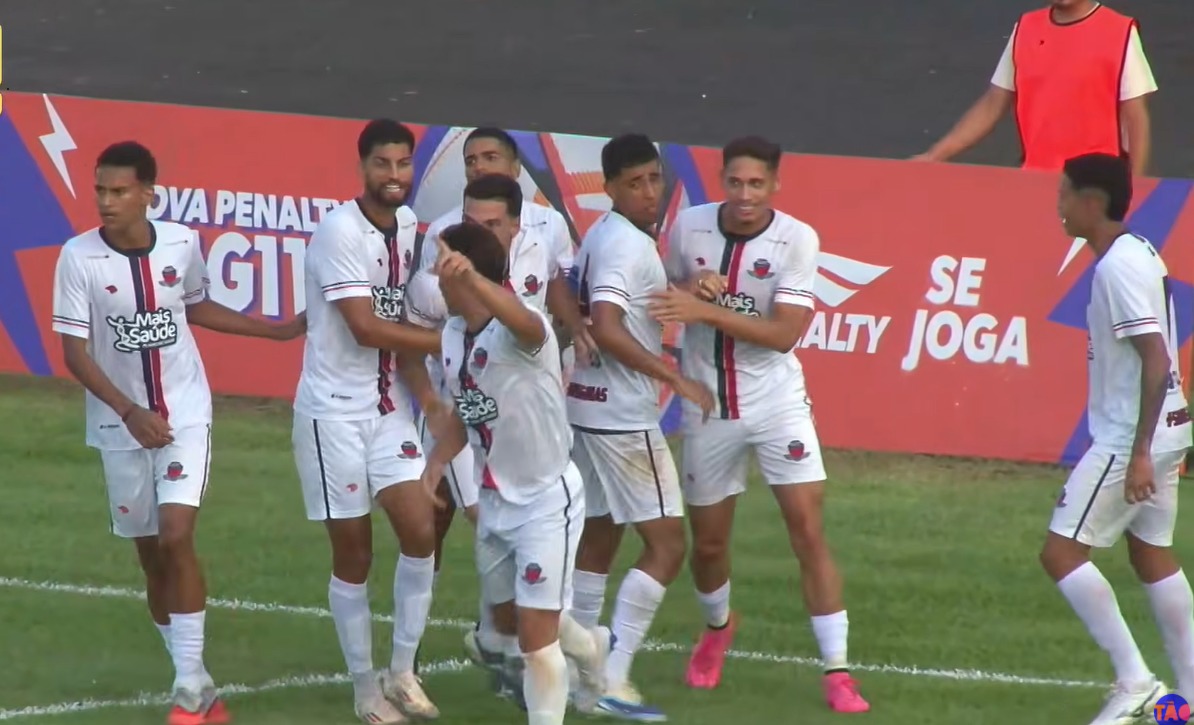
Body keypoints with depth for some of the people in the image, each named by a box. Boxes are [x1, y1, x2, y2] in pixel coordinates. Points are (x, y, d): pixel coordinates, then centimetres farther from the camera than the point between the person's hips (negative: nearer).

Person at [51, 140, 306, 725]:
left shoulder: (182, 244, -7)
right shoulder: (79, 257, -14)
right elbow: (74, 352, -12)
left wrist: (279, 330, 15)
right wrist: (130, 412, -23)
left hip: (185, 416, 0)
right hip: (120, 427, 0)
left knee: (176, 538, -15)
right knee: (151, 556, 7)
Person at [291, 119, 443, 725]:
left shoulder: (407, 227, 6)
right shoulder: (341, 231, -17)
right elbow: (366, 328, -21)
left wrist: (426, 392, -1)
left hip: (388, 406, 6)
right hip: (334, 409, -6)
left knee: (420, 531, -6)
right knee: (353, 554, 1)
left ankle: (402, 672, 8)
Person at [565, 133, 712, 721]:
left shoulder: (603, 235, 12)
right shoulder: (627, 244, -18)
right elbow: (606, 329, -27)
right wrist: (675, 379, -24)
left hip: (588, 404, 10)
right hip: (624, 416, -10)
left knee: (599, 535, 18)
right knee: (665, 543, -7)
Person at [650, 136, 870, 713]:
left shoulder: (796, 239, -13)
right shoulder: (689, 226, -4)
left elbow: (784, 332, -20)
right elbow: (672, 293, 12)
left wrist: (707, 310, -29)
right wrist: (692, 288, -12)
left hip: (777, 405, -3)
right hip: (706, 407, 3)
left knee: (808, 531, -11)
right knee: (707, 544, 13)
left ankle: (836, 672, -6)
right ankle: (718, 626, 46)